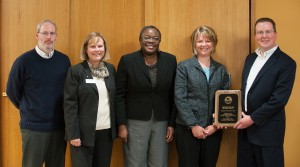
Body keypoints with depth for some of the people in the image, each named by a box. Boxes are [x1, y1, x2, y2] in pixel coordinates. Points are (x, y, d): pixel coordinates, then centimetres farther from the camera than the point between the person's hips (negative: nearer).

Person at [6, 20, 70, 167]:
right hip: (33, 128, -3)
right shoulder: (23, 61, -8)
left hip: (59, 127, 3)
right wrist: (28, 110, 9)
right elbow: (12, 91, 2)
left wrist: (58, 111, 10)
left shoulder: (64, 60, 0)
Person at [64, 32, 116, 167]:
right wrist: (73, 134, -13)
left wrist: (117, 126, 8)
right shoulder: (75, 71, -7)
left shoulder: (111, 69, 6)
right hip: (84, 132, -4)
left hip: (107, 131, 4)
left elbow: (114, 99, 11)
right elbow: (70, 105, -9)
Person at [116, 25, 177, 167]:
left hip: (162, 122, 2)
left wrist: (172, 123, 1)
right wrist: (121, 125, -7)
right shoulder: (127, 61, -5)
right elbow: (119, 95, -4)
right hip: (135, 122, -2)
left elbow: (173, 95, 4)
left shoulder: (170, 60, 1)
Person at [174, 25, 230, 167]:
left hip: (213, 130, 3)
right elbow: (180, 99, -8)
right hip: (187, 128, -3)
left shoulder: (221, 70, 8)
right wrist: (193, 125, -13)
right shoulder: (184, 67, -2)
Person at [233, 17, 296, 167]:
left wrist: (253, 118, -16)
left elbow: (279, 98, -17)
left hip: (268, 129, -6)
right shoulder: (250, 58, 11)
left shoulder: (286, 63, -11)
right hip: (245, 126, 6)